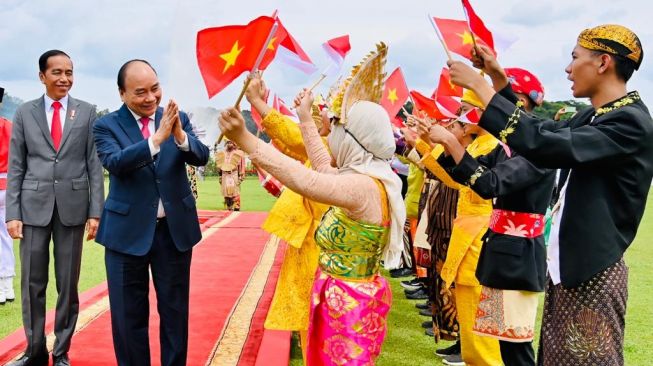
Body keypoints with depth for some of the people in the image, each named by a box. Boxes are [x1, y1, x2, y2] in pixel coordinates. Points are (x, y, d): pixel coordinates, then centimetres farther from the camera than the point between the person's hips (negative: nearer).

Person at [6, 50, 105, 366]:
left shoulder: (87, 112, 4)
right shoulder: (25, 113, 6)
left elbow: (95, 165, 2)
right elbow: (15, 167, 5)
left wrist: (95, 211, -4)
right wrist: (12, 213, -2)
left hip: (73, 206, -1)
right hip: (34, 206, 1)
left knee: (68, 284, 7)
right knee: (32, 283, 5)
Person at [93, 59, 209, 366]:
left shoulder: (178, 118, 3)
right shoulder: (107, 126, -4)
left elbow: (201, 157, -9)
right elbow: (115, 162, -22)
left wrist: (180, 136, -29)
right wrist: (157, 139, -34)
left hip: (174, 228, 2)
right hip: (129, 231, -2)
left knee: (175, 310, 12)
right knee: (129, 315, 10)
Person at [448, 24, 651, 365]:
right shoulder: (592, 116, 8)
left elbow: (546, 146, -31)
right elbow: (542, 131, 23)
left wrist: (479, 85, -24)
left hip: (592, 273, -9)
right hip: (565, 265, 9)